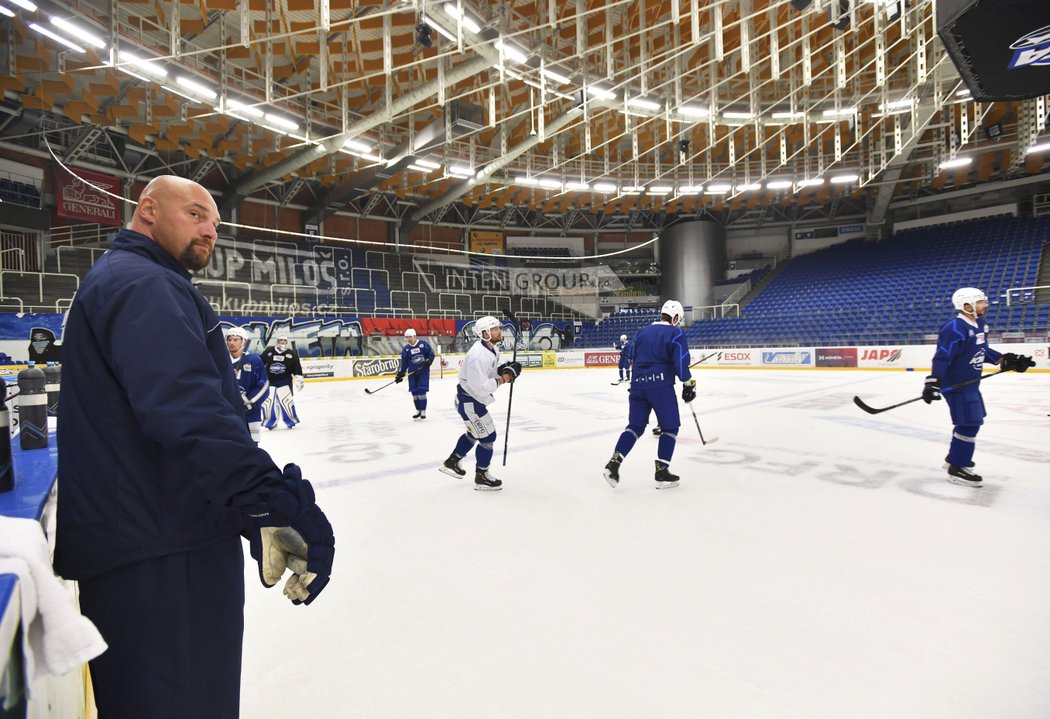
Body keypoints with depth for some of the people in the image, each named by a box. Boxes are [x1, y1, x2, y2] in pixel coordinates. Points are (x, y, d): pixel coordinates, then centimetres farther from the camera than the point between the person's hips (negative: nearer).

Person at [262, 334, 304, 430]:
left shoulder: (291, 353, 0)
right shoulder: (268, 351, 0)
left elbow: (297, 367, 1)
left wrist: (299, 380, -4)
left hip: (285, 381, -1)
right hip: (269, 380, 1)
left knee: (286, 401, -6)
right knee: (267, 401, -1)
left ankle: (291, 421, 12)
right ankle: (271, 422, 16)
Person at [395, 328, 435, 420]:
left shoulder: (423, 344, -5)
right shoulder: (405, 349, 5)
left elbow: (431, 354, -1)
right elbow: (404, 363, 8)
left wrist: (428, 361, -19)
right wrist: (400, 374, 2)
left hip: (423, 371, -4)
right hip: (412, 372, 4)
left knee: (422, 391, -9)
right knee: (414, 392, 4)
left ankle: (423, 411, 0)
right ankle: (418, 411, 20)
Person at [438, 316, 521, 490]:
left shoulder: (492, 348, 2)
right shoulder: (478, 355, -30)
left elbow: (491, 372, 10)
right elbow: (481, 387, -32)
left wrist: (504, 369, -9)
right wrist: (503, 379, -25)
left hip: (474, 398, 10)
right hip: (469, 400, -10)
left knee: (475, 432, 26)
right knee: (487, 436, -1)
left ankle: (452, 462, 41)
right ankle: (481, 477, 15)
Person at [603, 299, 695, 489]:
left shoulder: (643, 331, 16)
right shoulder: (675, 333, -2)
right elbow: (681, 361, -11)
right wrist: (688, 383, 0)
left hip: (638, 385, 6)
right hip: (661, 386, -5)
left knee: (635, 425, 14)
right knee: (670, 427, 9)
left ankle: (614, 463, 2)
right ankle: (662, 472, 7)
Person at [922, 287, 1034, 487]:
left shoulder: (979, 324, 8)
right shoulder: (955, 328, -22)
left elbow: (983, 351, 20)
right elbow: (942, 357, -27)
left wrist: (1006, 360, 14)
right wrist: (932, 382, -33)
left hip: (970, 382, 10)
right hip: (956, 385, -10)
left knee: (968, 422, 20)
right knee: (969, 424, -9)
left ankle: (954, 457, 36)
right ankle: (957, 469, -1)